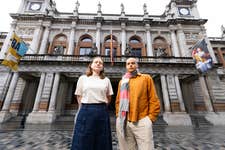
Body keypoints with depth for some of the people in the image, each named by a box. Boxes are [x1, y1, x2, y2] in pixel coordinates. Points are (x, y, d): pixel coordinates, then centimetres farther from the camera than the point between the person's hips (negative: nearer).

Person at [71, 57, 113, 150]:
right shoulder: (83, 78, 7)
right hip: (86, 112, -1)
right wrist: (86, 108, 6)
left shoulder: (106, 80, 9)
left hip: (102, 112, 2)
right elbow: (79, 96, 9)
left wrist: (101, 107, 11)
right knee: (83, 141, 6)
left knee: (102, 142, 12)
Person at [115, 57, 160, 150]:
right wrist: (118, 115, 8)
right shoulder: (122, 82, 15)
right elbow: (118, 101, 15)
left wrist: (151, 117, -4)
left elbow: (153, 100, 2)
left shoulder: (146, 78, 7)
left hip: (142, 121, -2)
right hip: (123, 122, 3)